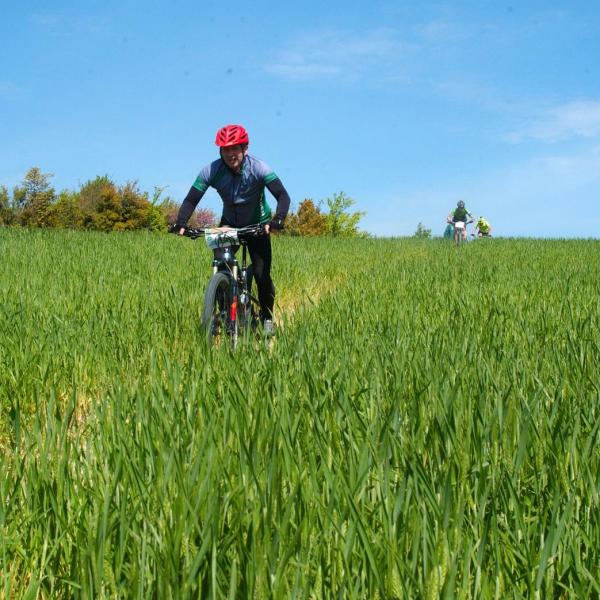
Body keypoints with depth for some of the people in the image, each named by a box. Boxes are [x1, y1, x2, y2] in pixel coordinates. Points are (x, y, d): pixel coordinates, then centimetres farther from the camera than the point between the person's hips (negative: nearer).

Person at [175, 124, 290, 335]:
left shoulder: (258, 168, -27)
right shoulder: (211, 171, -21)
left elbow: (283, 196, -33)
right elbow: (191, 200, -22)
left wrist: (277, 220, -52)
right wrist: (180, 224, -40)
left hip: (258, 225, -2)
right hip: (229, 224, 2)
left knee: (262, 275, -11)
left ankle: (267, 317, 13)